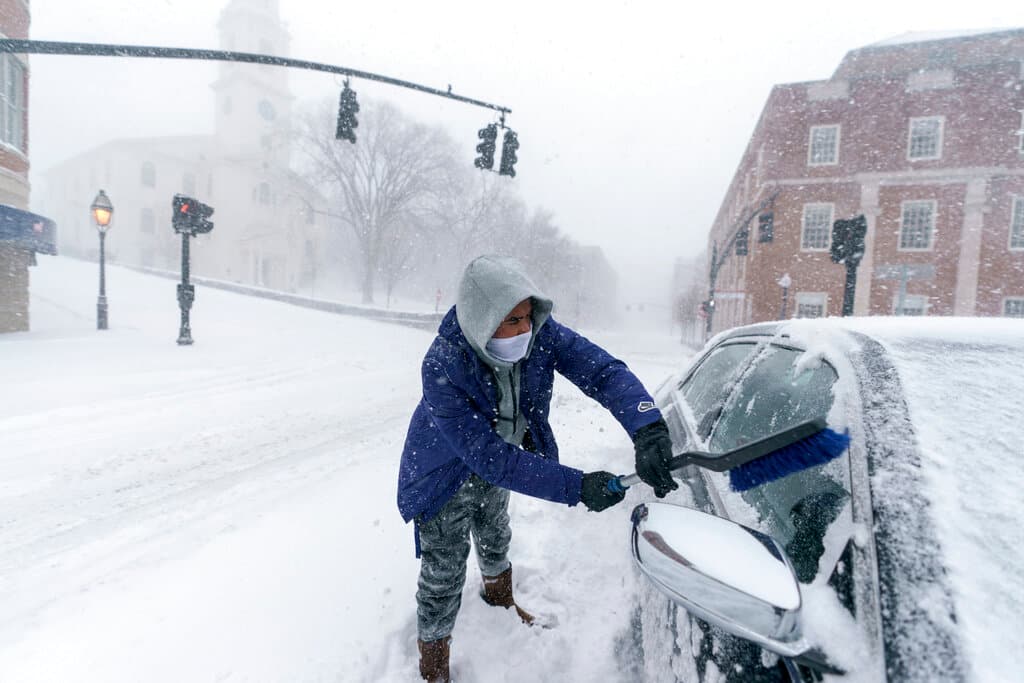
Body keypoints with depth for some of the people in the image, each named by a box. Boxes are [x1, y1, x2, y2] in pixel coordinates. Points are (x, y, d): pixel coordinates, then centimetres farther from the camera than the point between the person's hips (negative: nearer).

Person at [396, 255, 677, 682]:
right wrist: (575, 487, -40)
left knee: (495, 539, 29)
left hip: (496, 461, 5)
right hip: (447, 476, -5)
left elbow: (603, 370, -31)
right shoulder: (443, 367, -38)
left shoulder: (541, 333, -26)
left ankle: (499, 597, 63)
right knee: (444, 575, 5)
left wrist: (648, 430, -48)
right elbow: (488, 456, -37)